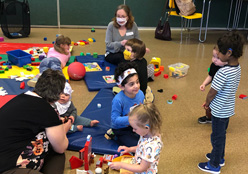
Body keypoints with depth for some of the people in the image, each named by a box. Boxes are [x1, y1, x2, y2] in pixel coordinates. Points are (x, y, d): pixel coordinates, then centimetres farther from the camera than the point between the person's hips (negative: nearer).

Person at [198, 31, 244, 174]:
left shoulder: (223, 73, -31)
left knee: (217, 137, 9)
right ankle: (220, 157, 45)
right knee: (222, 134, 25)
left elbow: (212, 93, -22)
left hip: (220, 111, -8)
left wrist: (207, 103, -1)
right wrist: (210, 102, 8)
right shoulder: (238, 68, -3)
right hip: (228, 109, 8)